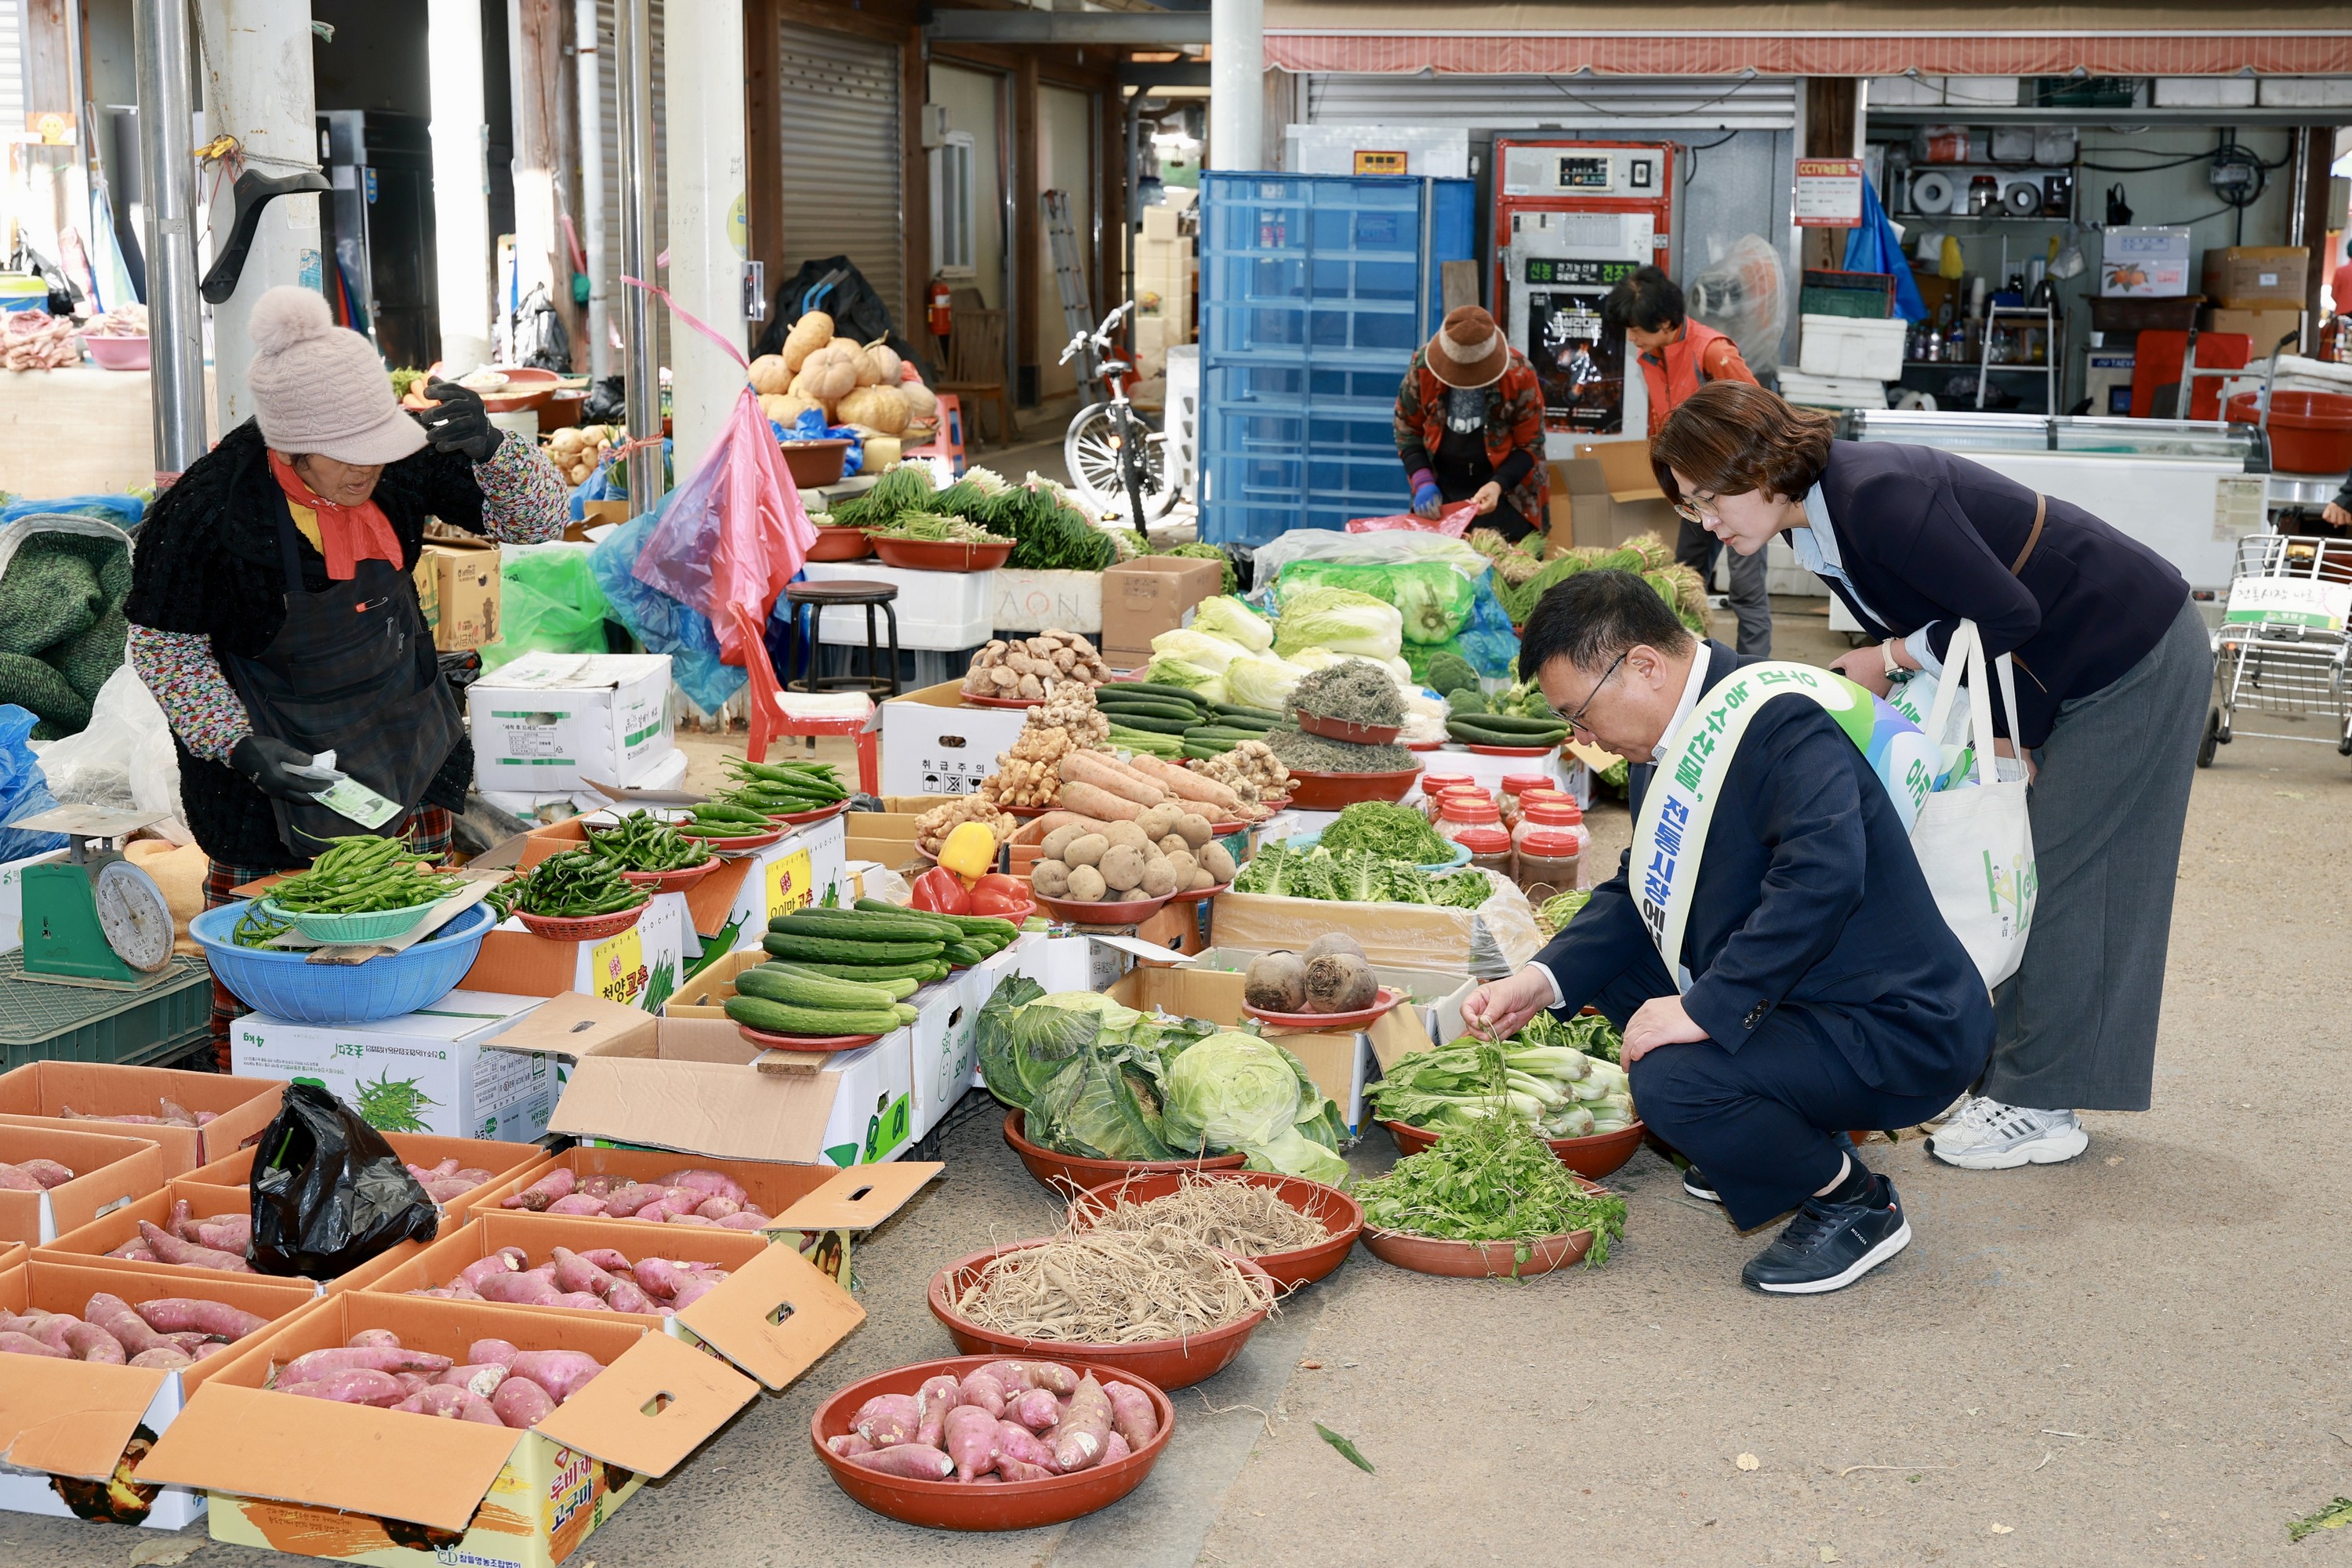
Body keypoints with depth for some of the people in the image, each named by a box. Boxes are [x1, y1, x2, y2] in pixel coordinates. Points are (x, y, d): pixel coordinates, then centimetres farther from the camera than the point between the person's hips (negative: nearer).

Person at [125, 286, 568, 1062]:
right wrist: (239, 747, -20)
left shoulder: (402, 461, -14)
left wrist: (489, 448, -28)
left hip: (405, 731, 5)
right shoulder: (208, 511, -26)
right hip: (276, 752, -5)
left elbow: (538, 517, -8)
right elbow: (162, 641, -12)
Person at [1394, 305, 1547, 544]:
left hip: (1505, 495, -2)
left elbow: (1530, 445, -9)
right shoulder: (1422, 365, -12)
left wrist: (1498, 484, -25)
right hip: (1441, 492, 2)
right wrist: (1422, 481, -12)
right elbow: (1407, 427, 2)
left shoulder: (1519, 373, -18)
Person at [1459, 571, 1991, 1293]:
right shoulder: (1673, 737, 8)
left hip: (1901, 1031, -10)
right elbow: (1637, 894, 13)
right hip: (1801, 995, 10)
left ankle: (1854, 1201, -2)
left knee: (1670, 1083, -29)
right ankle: (1795, 1130, 20)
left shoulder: (1780, 724, -23)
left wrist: (1703, 1009, -33)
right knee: (1616, 961, 13)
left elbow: (1821, 877, -36)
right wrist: (1542, 981, -2)